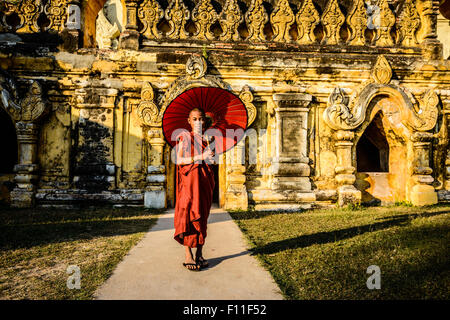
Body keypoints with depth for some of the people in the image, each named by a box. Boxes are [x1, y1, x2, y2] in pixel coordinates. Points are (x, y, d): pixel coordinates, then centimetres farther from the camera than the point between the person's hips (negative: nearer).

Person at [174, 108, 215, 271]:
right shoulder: (184, 137, 2)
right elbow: (179, 160, -7)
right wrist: (200, 157, -14)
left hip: (204, 178, 5)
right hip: (189, 179, -4)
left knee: (202, 215, 4)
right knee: (189, 214, -9)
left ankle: (199, 254, 11)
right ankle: (188, 255, -4)